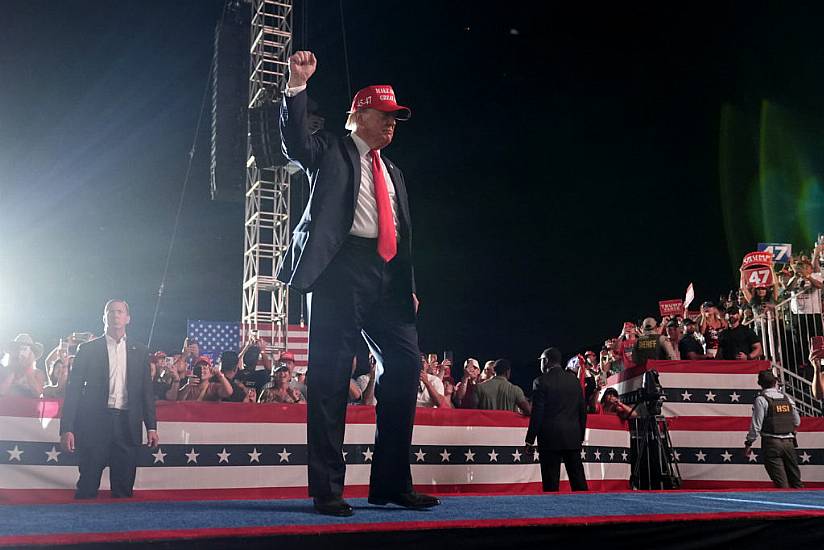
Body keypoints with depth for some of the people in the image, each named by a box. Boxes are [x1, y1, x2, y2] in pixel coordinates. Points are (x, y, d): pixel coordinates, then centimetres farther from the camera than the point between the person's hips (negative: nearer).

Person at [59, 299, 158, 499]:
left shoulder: (139, 351, 12)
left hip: (127, 425, 2)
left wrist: (151, 426, 4)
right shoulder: (88, 349, 5)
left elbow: (147, 390, 11)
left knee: (124, 489, 5)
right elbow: (73, 389, 1)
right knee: (87, 488, 1)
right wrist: (67, 428, -8)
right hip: (95, 424, -2)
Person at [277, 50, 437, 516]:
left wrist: (410, 287, 16)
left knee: (406, 366, -1)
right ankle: (327, 490, -1)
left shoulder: (393, 172, 27)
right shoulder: (331, 151, 11)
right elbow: (295, 143, -10)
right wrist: (298, 84, -19)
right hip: (341, 267, -6)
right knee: (331, 375, -6)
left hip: (388, 275, 6)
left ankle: (392, 483, 8)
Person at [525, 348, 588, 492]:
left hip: (550, 438, -5)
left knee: (551, 483, 0)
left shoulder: (542, 381, -8)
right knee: (578, 480, 10)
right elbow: (583, 410, 11)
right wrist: (581, 436, 18)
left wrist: (530, 440, -5)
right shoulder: (574, 380, 8)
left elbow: (537, 413, -10)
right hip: (573, 437, 5)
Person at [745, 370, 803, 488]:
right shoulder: (787, 398, 8)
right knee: (795, 480, 12)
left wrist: (748, 443, -2)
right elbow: (797, 422, 14)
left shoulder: (761, 400, -8)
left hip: (772, 443, -4)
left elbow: (756, 425, -10)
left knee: (781, 482, -2)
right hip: (789, 442, 5)